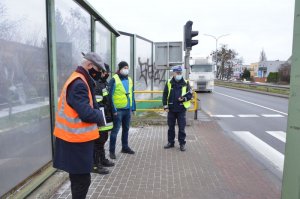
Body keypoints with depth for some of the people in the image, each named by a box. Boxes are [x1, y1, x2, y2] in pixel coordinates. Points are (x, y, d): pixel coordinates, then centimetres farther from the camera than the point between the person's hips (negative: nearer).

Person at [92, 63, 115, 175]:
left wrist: (110, 114, 22)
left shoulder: (104, 83, 15)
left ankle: (102, 159, 35)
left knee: (103, 139, 20)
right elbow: (97, 105, -24)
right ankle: (95, 164, 9)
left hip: (106, 118, 10)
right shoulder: (96, 85, -18)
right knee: (98, 141, -2)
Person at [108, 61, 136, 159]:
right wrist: (113, 109, -15)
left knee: (126, 129, 16)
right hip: (118, 109, -6)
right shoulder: (114, 79, -9)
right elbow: (110, 95, -12)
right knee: (115, 130, -2)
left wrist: (132, 107, 12)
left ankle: (125, 147, 31)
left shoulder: (129, 80, 12)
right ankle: (112, 150, 9)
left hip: (128, 109, 7)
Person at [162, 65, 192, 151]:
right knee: (171, 127, 12)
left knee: (181, 127, 3)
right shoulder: (169, 83, 1)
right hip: (171, 109, 2)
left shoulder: (185, 83, -1)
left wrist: (184, 98, -17)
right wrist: (165, 106, -2)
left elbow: (190, 95, 2)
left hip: (181, 109, -1)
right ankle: (170, 142, 26)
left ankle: (182, 143, 17)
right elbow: (165, 95, 4)